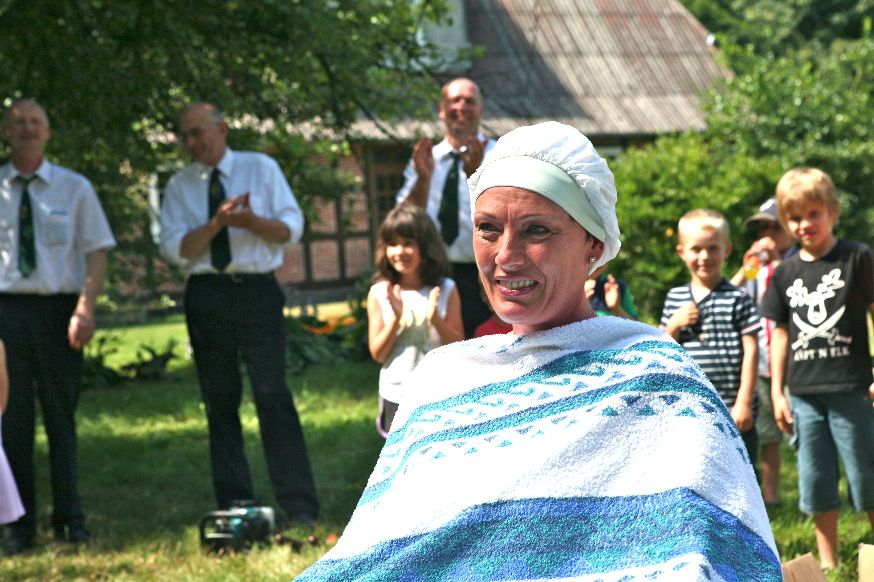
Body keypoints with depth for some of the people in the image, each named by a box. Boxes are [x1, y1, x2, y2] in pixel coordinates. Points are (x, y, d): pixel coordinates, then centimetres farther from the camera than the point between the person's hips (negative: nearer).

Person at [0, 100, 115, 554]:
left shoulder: (74, 188, 6)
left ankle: (69, 518, 16)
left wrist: (86, 308, -11)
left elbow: (97, 252, 2)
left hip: (59, 309, 0)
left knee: (61, 415, 7)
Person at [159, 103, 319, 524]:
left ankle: (299, 507, -7)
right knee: (219, 403, 6)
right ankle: (234, 505, 13)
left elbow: (292, 228, 1)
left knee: (273, 395, -9)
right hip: (206, 296, 3)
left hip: (257, 290, -3)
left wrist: (252, 221, -17)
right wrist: (218, 222, -16)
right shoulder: (179, 187, 9)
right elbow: (175, 248, -2)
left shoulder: (261, 169, 6)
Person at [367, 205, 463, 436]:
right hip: (397, 396, 0)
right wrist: (396, 318, -20)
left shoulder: (446, 290, -5)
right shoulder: (380, 293, -5)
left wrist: (436, 319, -22)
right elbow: (377, 353, -6)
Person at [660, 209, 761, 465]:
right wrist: (674, 326, -6)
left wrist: (744, 402, -12)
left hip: (731, 414, -5)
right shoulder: (675, 299, 9)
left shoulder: (738, 299, -5)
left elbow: (750, 351, -7)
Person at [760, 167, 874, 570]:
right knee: (815, 480, 9)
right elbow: (780, 332, 13)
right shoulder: (785, 273, 8)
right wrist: (777, 392, 9)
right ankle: (828, 564, 20)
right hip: (804, 392, 4)